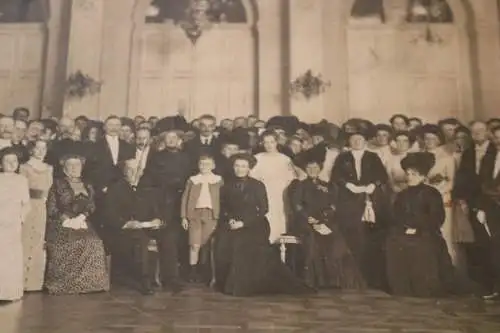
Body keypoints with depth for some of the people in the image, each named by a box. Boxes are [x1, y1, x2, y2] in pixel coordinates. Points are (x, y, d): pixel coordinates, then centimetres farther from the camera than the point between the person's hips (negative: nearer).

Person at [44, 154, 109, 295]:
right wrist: (67, 219, -11)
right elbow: (51, 208, 1)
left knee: (92, 244, -24)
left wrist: (81, 217, -9)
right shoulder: (58, 184, 9)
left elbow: (91, 206, 10)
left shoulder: (87, 186, 18)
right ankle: (62, 285, -16)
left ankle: (86, 283, -16)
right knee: (65, 246, -28)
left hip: (81, 223, 2)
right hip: (61, 225, -2)